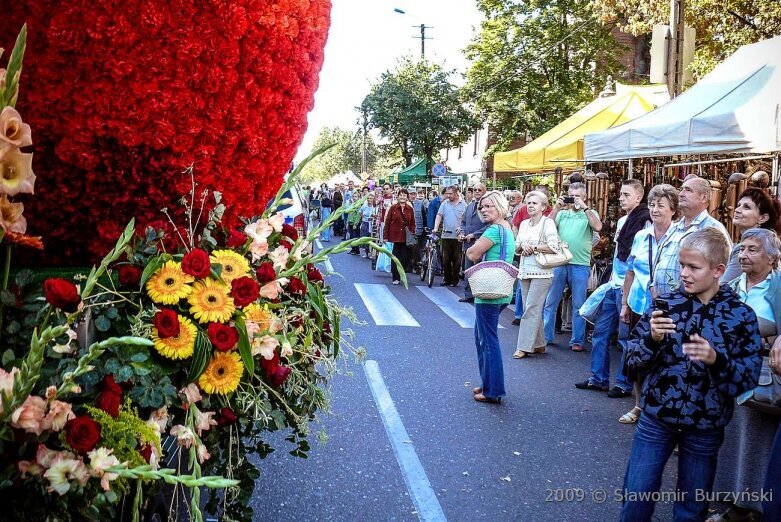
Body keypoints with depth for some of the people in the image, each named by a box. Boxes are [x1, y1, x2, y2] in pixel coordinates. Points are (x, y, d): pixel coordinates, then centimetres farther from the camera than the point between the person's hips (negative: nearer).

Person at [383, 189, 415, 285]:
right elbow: (387, 222, 0)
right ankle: (396, 278, 10)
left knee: (406, 258, 0)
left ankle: (395, 271, 23)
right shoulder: (393, 208, 0)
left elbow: (412, 224, 10)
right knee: (395, 257, 1)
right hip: (395, 236, -2)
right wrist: (385, 236, -4)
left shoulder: (410, 209, 6)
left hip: (406, 237, 2)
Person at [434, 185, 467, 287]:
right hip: (446, 235, 3)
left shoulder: (463, 205, 1)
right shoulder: (445, 203, 8)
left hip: (458, 236, -2)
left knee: (456, 260, 3)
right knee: (446, 259, 7)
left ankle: (455, 280, 12)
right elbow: (439, 216, 4)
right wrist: (435, 228, -8)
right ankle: (447, 279, 17)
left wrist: (461, 227, -15)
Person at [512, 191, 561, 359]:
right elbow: (516, 248, 16)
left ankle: (524, 347, -4)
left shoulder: (548, 222, -6)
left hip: (541, 271, -7)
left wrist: (533, 247, -11)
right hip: (525, 271, 7)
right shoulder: (524, 223, 14)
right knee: (532, 309, 10)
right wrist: (522, 245, -5)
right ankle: (538, 344, 20)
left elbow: (554, 247, -16)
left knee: (531, 309, -8)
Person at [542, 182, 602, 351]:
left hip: (580, 265, -2)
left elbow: (598, 227, -13)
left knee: (578, 305, 5)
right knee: (550, 302, 7)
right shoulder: (561, 213, 12)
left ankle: (577, 341, 14)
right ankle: (545, 336, 17)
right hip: (558, 262, 2)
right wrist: (557, 208, -8)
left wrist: (585, 207, -13)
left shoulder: (590, 213, 7)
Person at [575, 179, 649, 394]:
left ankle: (625, 384, 12)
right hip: (614, 285, 9)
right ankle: (598, 378, 21)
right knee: (600, 330, 11)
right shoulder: (622, 221, 16)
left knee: (626, 336, 0)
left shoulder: (644, 221, -11)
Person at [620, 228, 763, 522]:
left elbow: (749, 377, -10)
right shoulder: (667, 304, -5)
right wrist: (652, 339, -22)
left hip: (705, 426, 0)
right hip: (656, 417, 1)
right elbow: (634, 360, -2)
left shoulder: (741, 315, -7)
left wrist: (716, 360, -27)